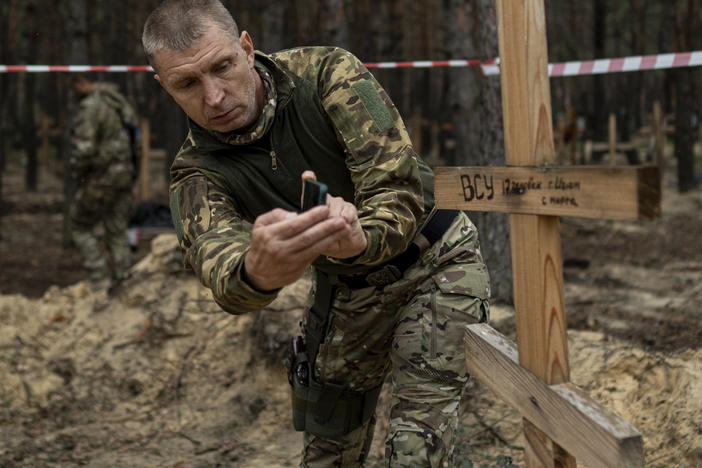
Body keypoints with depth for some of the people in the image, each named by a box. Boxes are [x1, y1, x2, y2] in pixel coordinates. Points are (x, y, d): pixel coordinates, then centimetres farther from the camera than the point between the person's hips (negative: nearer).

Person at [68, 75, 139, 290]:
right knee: (117, 232, 12)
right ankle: (123, 282, 10)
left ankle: (100, 280, 1)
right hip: (125, 174, 8)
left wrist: (78, 176, -8)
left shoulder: (89, 107, -17)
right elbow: (133, 139, 16)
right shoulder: (121, 102, 11)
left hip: (100, 177, -8)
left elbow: (83, 149, -24)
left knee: (81, 228, 7)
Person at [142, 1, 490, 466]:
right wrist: (257, 273, -66)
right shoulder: (197, 173, -17)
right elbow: (216, 262, -39)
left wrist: (361, 239, -54)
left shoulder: (328, 73, -24)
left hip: (435, 259, -3)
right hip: (347, 288, 4)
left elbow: (399, 187, -29)